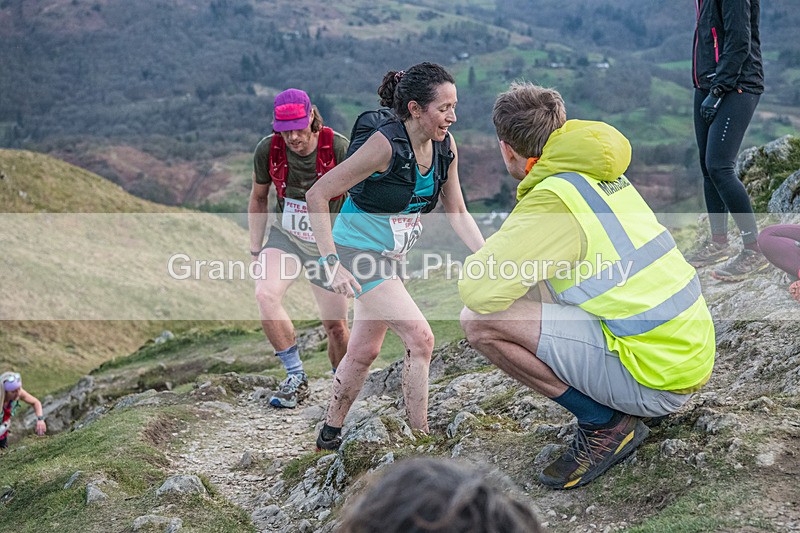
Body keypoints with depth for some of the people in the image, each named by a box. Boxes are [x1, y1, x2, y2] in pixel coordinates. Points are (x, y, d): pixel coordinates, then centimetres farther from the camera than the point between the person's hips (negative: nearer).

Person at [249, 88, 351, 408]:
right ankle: (296, 377, -10)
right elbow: (258, 199, 5)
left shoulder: (338, 148, -19)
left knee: (336, 326, 0)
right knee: (265, 294, -25)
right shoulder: (268, 150, -12)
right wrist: (256, 249, 5)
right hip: (285, 237, 2)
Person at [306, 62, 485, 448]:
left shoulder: (445, 146, -6)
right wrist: (332, 263, -28)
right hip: (358, 253, -8)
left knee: (365, 351, 17)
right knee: (420, 338, -16)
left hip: (391, 257, 8)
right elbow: (317, 195, -23)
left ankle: (331, 435, 35)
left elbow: (457, 212, 4)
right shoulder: (386, 145, -27)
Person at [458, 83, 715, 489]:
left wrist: (481, 259, 2)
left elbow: (480, 291, -22)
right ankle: (626, 409, 16)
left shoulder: (553, 199, -15)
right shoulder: (607, 176, 12)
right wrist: (503, 254, 19)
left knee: (480, 320, -14)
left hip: (657, 379, -9)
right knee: (541, 288, 25)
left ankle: (605, 424, -3)